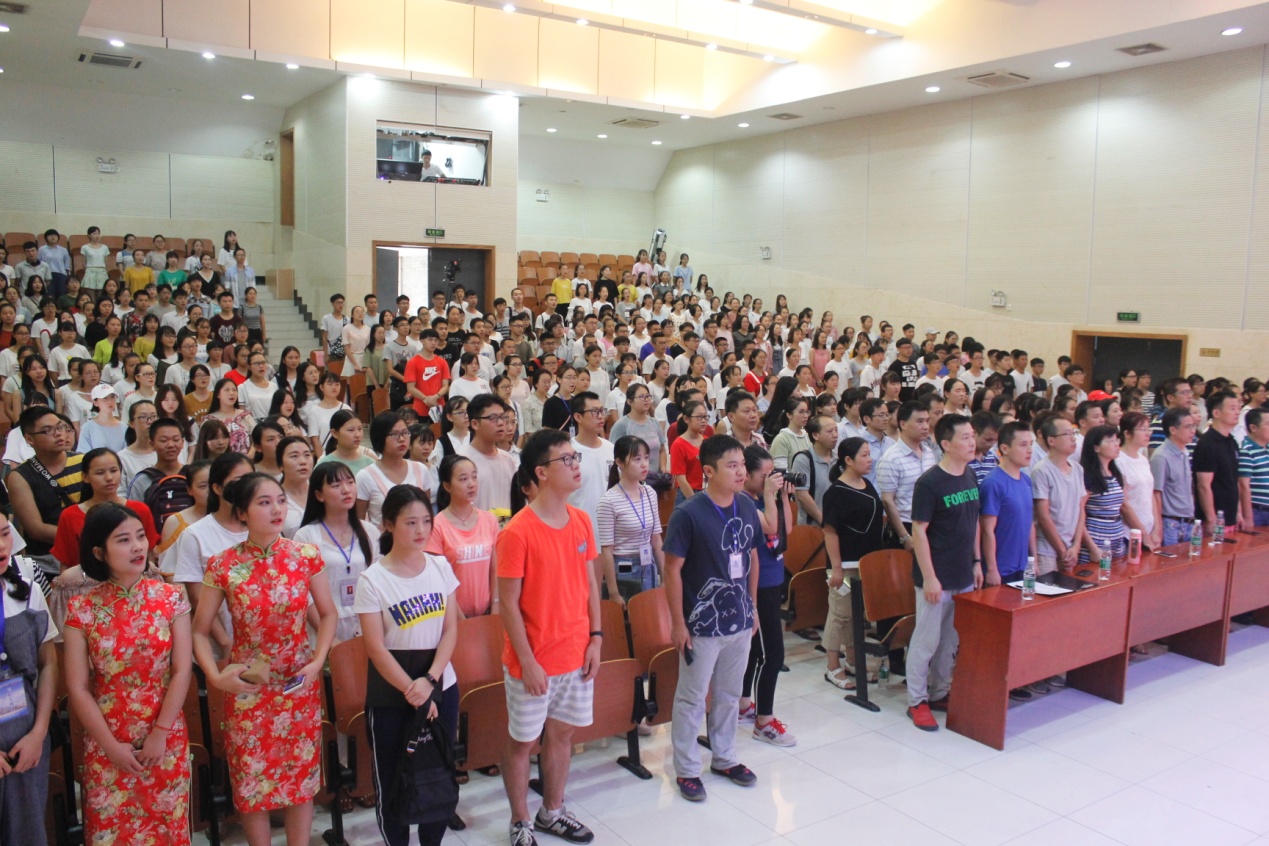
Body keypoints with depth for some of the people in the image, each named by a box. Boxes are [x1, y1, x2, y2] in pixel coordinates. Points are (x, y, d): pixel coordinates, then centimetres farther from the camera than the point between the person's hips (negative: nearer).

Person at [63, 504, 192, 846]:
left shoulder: (171, 597, -6)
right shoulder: (81, 608, -7)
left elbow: (182, 671, -8)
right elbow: (77, 687, -7)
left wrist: (159, 734, -11)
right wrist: (112, 745, -9)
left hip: (166, 737, 0)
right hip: (106, 742, 0)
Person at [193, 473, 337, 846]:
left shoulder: (307, 556, -7)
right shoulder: (222, 565, -10)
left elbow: (327, 613, 3)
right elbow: (199, 630, -1)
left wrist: (317, 662, -9)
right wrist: (215, 676, -13)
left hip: (300, 685, 1)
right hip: (247, 687, -1)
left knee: (302, 776, 12)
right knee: (251, 780, 11)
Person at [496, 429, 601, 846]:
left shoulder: (581, 521, 0)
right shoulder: (518, 531, -19)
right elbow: (508, 603, -16)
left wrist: (595, 638, 3)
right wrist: (527, 661, -16)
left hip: (576, 654, 6)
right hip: (533, 661, -6)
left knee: (561, 733, 19)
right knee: (523, 741, 12)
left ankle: (552, 811, 38)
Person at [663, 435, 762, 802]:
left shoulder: (747, 507, -1)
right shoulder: (689, 514, -19)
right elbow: (673, 569, -15)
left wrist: (752, 606, 12)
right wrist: (678, 623, -14)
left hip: (740, 620, 6)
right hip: (703, 624, -6)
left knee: (729, 694, 20)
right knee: (692, 697, 9)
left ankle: (724, 758, 38)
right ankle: (686, 769, 25)